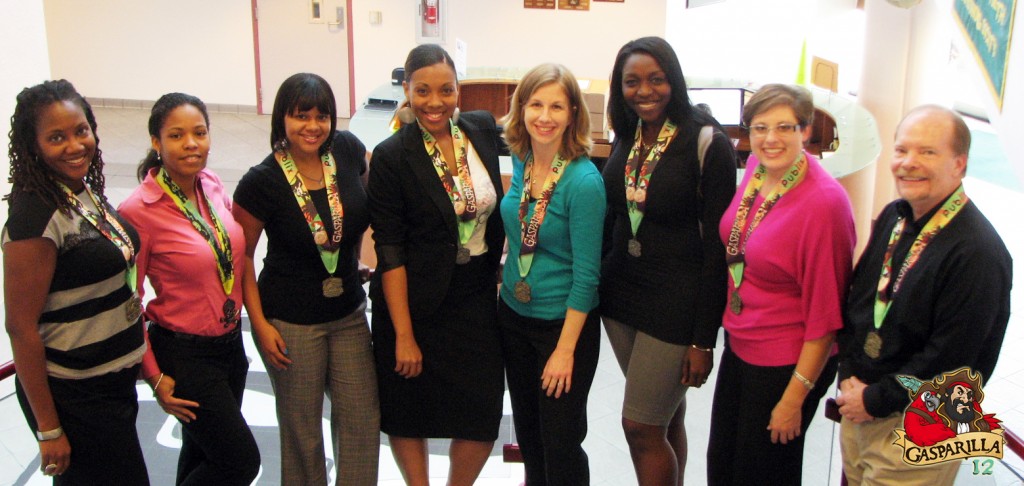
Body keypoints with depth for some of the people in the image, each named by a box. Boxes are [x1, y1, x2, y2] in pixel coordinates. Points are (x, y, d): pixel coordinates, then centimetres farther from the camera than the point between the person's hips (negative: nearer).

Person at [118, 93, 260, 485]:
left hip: (231, 343, 6)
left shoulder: (212, 185, 0)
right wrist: (154, 377, -12)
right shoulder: (139, 210, -19)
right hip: (184, 355, -6)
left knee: (203, 454, 21)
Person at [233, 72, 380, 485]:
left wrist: (353, 254, 7)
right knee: (301, 428, 11)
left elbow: (371, 194, 14)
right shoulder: (262, 182, -16)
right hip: (290, 322, -3)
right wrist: (260, 324, -10)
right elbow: (241, 255, -6)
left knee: (363, 419, 10)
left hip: (348, 312, 4)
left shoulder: (348, 150, -7)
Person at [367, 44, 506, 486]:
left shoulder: (482, 129, 0)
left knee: (483, 420, 5)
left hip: (476, 298, 3)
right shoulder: (391, 156, -12)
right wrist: (403, 334, -13)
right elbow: (390, 252, -12)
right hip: (415, 302, -3)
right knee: (410, 414, 11)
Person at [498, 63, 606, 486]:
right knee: (526, 429, 21)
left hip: (565, 323, -6)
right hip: (514, 315, 6)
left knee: (561, 440, 7)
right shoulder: (521, 162, -2)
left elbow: (586, 274, -19)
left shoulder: (584, 180, -20)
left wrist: (565, 349, -17)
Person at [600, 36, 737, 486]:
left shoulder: (708, 144, -14)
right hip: (621, 292, 6)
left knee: (641, 426, -1)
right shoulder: (627, 137, 5)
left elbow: (718, 246, -14)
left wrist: (704, 339, -14)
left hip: (676, 301, -6)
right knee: (666, 416, 18)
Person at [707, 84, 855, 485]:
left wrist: (795, 398, -15)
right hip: (739, 345, 7)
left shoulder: (824, 202, -24)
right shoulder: (757, 166, -3)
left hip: (788, 364, -7)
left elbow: (825, 312, -20)